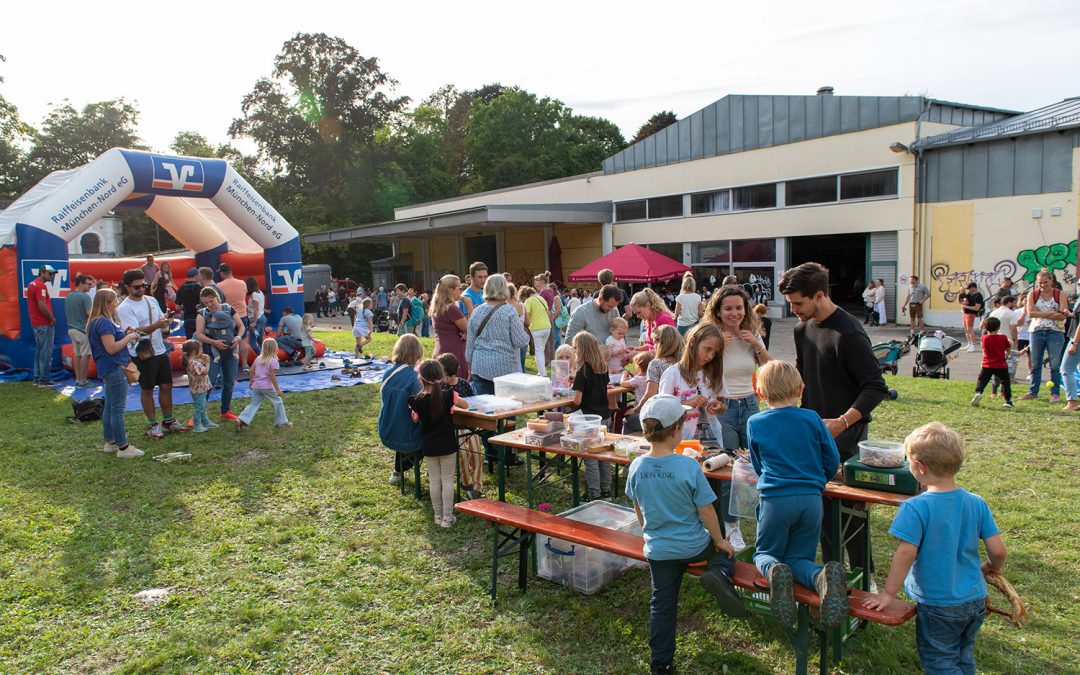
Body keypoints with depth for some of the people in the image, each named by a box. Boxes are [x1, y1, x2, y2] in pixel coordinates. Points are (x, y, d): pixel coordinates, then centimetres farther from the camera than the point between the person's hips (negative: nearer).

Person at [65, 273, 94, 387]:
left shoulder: (68, 296, 12)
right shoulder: (85, 296, -14)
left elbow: (66, 313, 19)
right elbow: (90, 313, -20)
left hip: (71, 328, 8)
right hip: (83, 329, -8)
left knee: (77, 354, 11)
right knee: (85, 355, -2)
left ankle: (78, 379, 14)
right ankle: (83, 381, -1)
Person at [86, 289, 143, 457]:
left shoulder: (98, 322, 14)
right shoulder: (104, 323, -18)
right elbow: (111, 348, -23)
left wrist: (125, 335, 9)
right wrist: (129, 337, -14)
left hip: (110, 369, 11)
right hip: (114, 369, -11)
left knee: (109, 407, 16)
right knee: (117, 409, -7)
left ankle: (110, 443, 26)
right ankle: (123, 447, -4)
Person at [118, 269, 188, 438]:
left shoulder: (151, 301, 9)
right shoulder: (124, 308, -13)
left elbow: (161, 321, 18)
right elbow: (133, 331, -24)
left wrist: (165, 321, -6)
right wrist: (156, 325, -36)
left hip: (160, 350, 7)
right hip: (143, 354, -7)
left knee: (166, 386, 12)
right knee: (147, 390, 5)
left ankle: (168, 421, 25)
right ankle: (152, 425, 16)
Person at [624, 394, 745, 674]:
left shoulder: (636, 467, -9)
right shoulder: (688, 467, -21)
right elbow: (706, 510, -13)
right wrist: (719, 540, 4)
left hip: (658, 549, 3)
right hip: (694, 546, -3)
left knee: (662, 605, 16)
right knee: (725, 552, 26)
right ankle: (718, 574, -6)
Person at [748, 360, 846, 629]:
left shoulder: (754, 423, 4)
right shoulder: (812, 418, 5)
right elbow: (832, 461, 10)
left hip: (774, 499, -2)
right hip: (811, 499, 2)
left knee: (765, 554, 17)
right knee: (799, 558, 14)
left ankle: (774, 571, -21)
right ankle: (823, 576, -22)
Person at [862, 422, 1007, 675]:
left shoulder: (915, 508, -22)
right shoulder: (977, 503, -5)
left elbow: (906, 553, -25)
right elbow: (998, 550, -4)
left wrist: (888, 594, -15)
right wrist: (991, 568, 19)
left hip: (939, 605, -6)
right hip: (976, 600, 6)